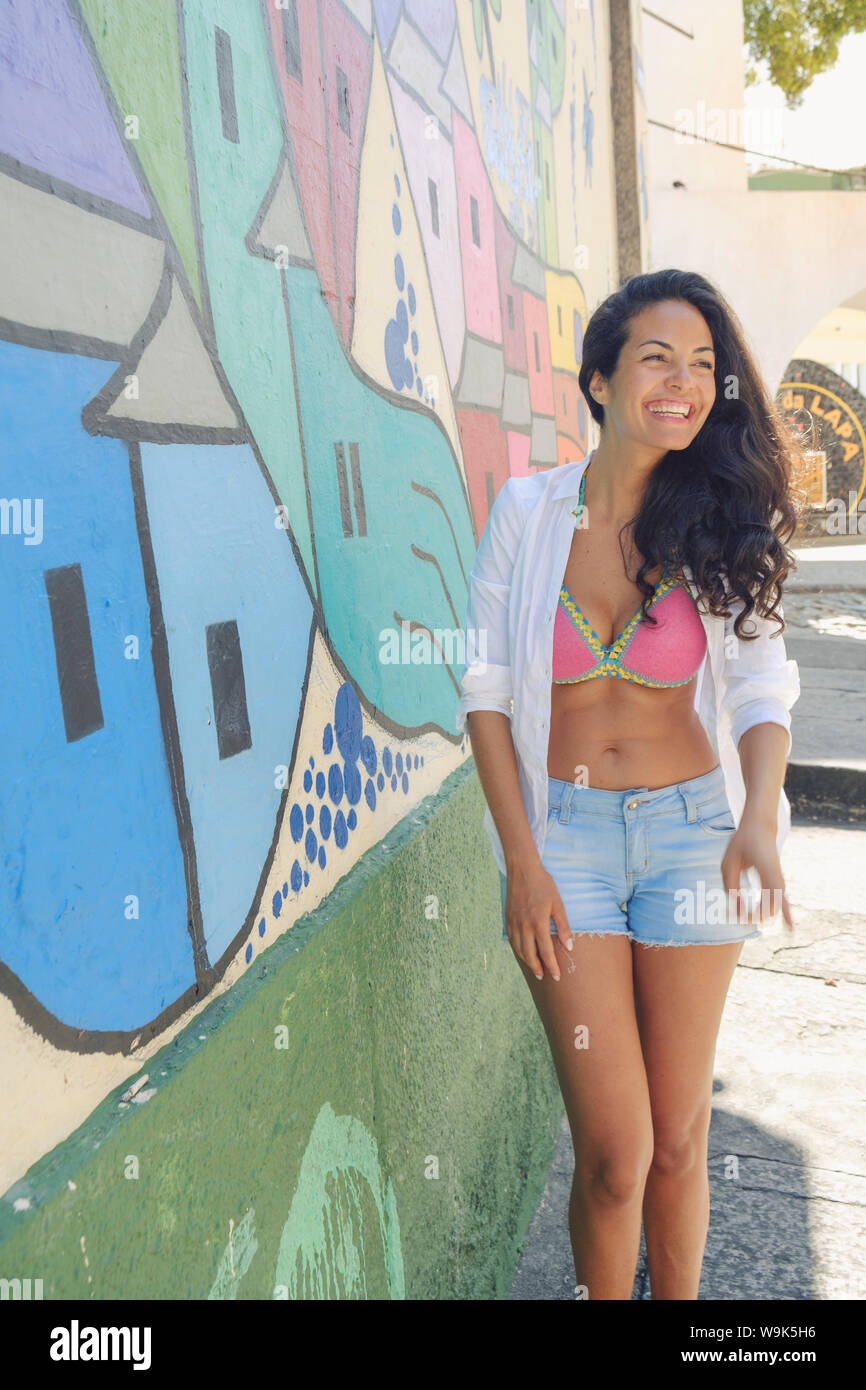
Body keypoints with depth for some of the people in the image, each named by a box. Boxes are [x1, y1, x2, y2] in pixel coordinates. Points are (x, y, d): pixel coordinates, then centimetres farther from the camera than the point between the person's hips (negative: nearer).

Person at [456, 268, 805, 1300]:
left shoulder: (723, 522, 0)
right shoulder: (527, 510, -3)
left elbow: (762, 689, -1)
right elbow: (486, 693, -2)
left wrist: (759, 819, -21)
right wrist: (521, 863, -7)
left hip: (692, 829, 1)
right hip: (563, 833, -1)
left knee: (678, 1137, 13)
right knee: (615, 1151, 2)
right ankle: (603, 1294, 31)